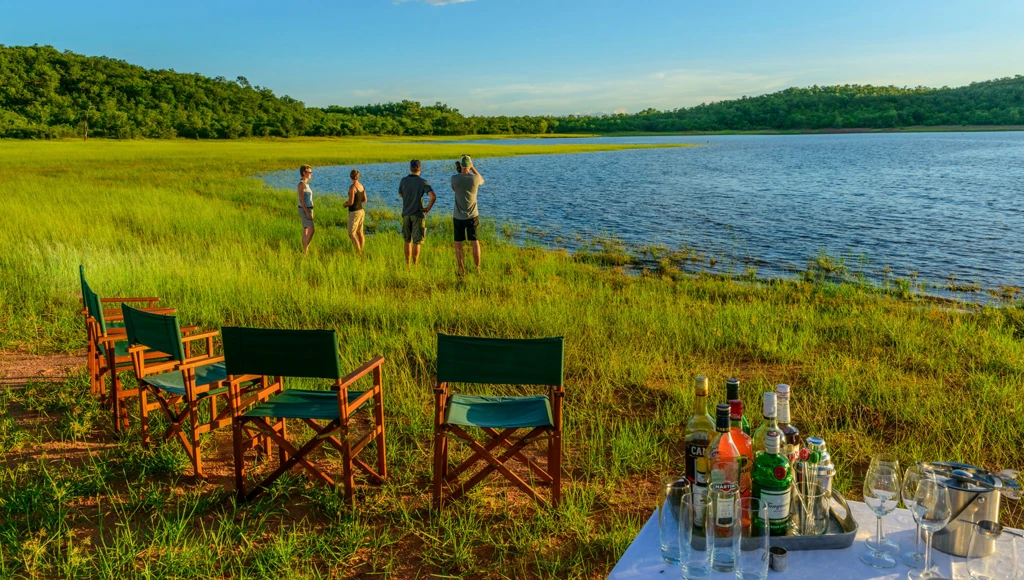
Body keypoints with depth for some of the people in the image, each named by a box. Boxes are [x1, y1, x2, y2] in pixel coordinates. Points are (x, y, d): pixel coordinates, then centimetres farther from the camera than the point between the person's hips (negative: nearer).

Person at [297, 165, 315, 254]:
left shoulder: (305, 183, 12)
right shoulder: (301, 184, -19)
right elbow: (301, 200, -22)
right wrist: (307, 213, -25)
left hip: (307, 209, 10)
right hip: (305, 210, -10)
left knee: (306, 231, 11)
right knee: (311, 231, -15)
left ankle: (304, 251, 14)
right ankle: (305, 251, -10)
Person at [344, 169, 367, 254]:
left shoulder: (352, 187, -19)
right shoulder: (362, 186, 5)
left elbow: (351, 202, -20)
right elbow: (365, 200, 11)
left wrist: (346, 204, 1)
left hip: (354, 212, -8)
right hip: (361, 211, 8)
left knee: (351, 234, -4)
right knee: (360, 233, 16)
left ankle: (359, 253, -11)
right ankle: (362, 251, 21)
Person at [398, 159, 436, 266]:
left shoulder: (403, 180, -2)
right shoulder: (423, 182, -11)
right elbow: (433, 196, -24)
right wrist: (428, 208, -11)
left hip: (406, 214, 3)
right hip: (418, 214, -3)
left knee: (407, 241, 14)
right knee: (416, 242, 4)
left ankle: (407, 265, 20)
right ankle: (415, 265, 6)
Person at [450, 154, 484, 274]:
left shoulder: (454, 178, -13)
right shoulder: (475, 178, -9)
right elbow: (482, 180, 18)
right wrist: (472, 167, 14)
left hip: (459, 217, -1)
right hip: (473, 216, 1)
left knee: (458, 244, 8)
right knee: (475, 242, 9)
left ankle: (461, 270, 6)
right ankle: (477, 268, 10)